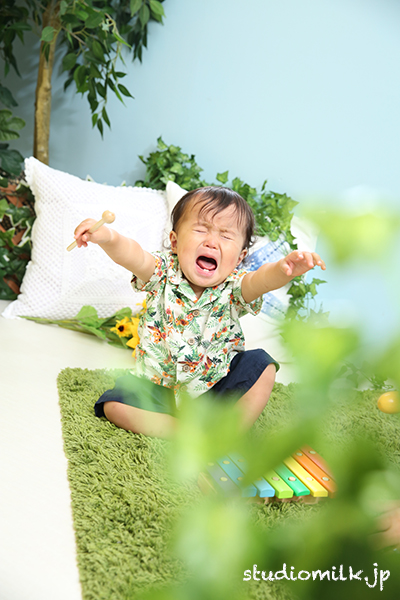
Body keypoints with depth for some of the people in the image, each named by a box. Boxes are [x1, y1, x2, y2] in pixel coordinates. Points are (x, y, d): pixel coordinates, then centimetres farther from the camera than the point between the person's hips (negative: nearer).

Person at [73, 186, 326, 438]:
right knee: (114, 403, -16)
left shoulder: (233, 288, -15)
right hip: (159, 386, 1)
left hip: (218, 385, 0)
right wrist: (108, 237, -56)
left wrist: (283, 269, -61)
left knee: (261, 366, -21)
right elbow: (135, 256, -33)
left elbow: (260, 280, -37)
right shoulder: (162, 274, -13)